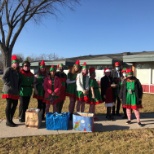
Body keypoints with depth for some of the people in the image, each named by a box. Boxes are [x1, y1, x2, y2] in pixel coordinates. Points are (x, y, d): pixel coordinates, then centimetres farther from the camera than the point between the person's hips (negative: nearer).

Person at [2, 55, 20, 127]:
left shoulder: (17, 71, 17)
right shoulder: (8, 69, -6)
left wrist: (18, 89, 9)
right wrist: (9, 85, -17)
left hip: (15, 91, 8)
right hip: (9, 90, -8)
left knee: (15, 104, 9)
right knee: (9, 105, -4)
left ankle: (10, 120, 20)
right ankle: (8, 121, 4)